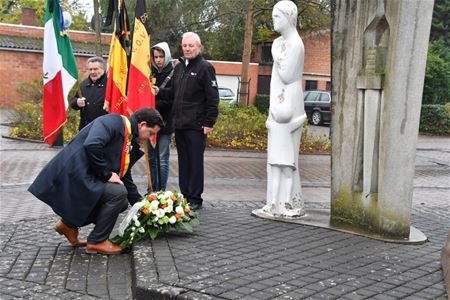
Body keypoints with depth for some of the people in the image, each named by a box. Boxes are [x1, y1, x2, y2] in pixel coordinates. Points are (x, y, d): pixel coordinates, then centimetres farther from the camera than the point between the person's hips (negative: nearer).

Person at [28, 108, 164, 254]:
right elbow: (91, 145, -31)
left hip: (88, 178, 10)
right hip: (73, 175, -10)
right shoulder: (111, 122, -13)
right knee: (118, 193, -20)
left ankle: (70, 223, 18)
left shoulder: (130, 144, 15)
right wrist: (106, 174, -19)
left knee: (121, 203, 8)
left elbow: (125, 177, 21)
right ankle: (97, 242, -3)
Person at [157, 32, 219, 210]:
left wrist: (209, 123, -14)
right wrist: (159, 91, 5)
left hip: (196, 126, -7)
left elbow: (213, 98, -10)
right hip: (179, 124, 7)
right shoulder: (179, 67, 16)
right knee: (183, 162, 12)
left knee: (196, 162, 0)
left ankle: (195, 199, 7)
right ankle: (184, 195, 20)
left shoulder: (205, 67, -6)